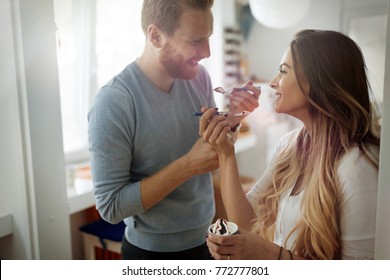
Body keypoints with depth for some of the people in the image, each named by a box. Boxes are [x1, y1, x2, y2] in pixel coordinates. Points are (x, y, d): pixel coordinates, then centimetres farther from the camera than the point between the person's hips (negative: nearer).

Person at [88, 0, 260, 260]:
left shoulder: (198, 76, -8)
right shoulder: (113, 103, -24)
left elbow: (212, 158, 4)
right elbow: (111, 206, -22)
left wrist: (231, 118, -15)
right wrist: (188, 165, -27)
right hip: (153, 251, -5)